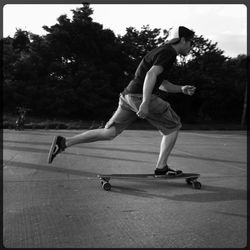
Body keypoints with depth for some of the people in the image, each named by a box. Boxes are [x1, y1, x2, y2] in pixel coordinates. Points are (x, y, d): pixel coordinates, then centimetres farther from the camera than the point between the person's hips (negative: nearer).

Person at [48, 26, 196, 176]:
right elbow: (151, 75, -23)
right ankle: (161, 167, 8)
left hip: (129, 96, 9)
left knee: (108, 133, 9)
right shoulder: (168, 52, -6)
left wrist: (182, 89, 21)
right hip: (140, 97, -9)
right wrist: (145, 103, -29)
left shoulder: (162, 51, 25)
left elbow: (162, 84, 31)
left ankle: (63, 142, 7)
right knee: (174, 126, 6)